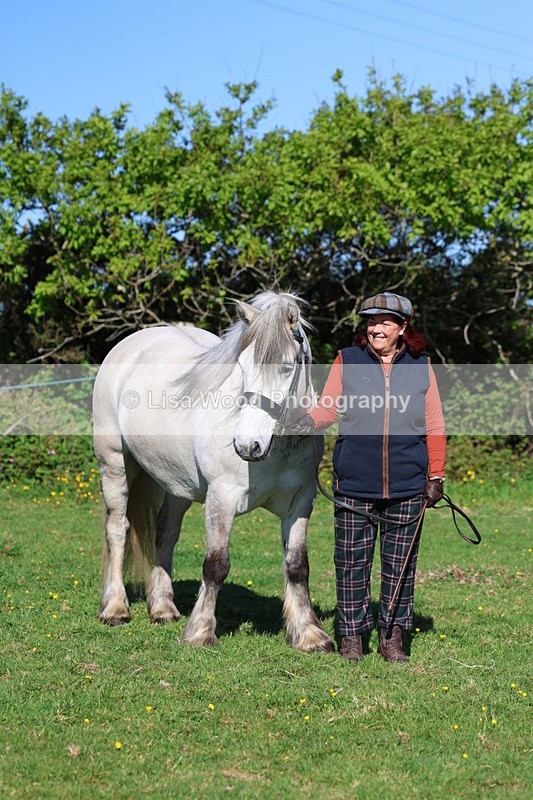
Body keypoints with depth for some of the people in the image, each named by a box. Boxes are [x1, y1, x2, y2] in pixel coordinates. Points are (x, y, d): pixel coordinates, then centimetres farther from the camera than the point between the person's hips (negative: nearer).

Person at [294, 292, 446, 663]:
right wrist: (310, 420, -19)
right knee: (352, 563, 4)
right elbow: (328, 407, 4)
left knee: (400, 564, 7)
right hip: (354, 486, 0)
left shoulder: (421, 367, 6)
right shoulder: (347, 361, 4)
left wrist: (436, 476, 5)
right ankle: (351, 635, 15)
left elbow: (434, 428, 8)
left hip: (406, 488, 0)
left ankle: (393, 635, 18)